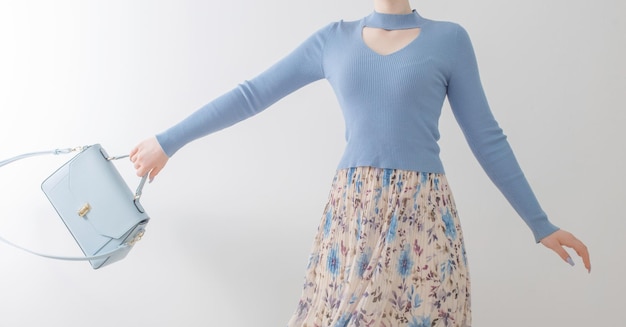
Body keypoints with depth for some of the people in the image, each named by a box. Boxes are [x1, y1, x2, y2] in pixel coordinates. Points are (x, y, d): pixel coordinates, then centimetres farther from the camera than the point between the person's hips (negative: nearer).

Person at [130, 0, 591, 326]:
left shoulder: (449, 39, 5)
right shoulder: (334, 40, 9)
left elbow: (487, 138, 6)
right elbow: (252, 95, 11)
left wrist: (540, 224, 5)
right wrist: (168, 142, 12)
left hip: (422, 214, -1)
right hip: (350, 213, 2)